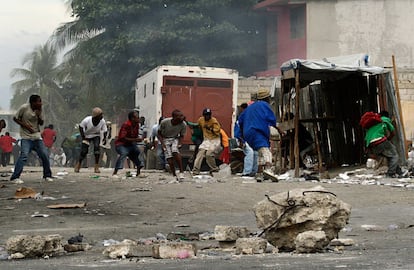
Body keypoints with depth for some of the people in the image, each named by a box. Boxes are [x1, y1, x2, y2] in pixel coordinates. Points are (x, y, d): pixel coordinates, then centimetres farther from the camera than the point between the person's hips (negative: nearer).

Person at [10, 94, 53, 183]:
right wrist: (26, 126, -13)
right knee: (24, 155, -20)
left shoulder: (39, 110, 2)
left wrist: (39, 116, -12)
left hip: (37, 136, 5)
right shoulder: (24, 108, -12)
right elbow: (15, 118, -4)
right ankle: (15, 177, -17)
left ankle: (47, 175, 16)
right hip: (26, 137, -5)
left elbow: (41, 123, 9)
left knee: (44, 155, 0)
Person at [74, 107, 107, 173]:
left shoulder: (102, 121, -20)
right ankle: (78, 165, 20)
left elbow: (104, 130, -4)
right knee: (84, 151, -7)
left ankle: (97, 167, -14)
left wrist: (104, 138, -18)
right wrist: (83, 137, -15)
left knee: (96, 147, -22)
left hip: (96, 136, 1)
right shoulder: (87, 120, -28)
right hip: (87, 136, -1)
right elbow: (81, 126, -11)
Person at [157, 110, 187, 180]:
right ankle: (174, 176, -4)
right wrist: (162, 144, -20)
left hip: (175, 139, 1)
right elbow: (159, 134, -7)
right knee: (169, 158, -17)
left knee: (175, 151, -30)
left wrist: (179, 143, -18)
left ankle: (181, 172, -25)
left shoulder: (183, 125, -17)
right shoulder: (164, 122, -23)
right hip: (165, 139, -1)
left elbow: (181, 136, 0)